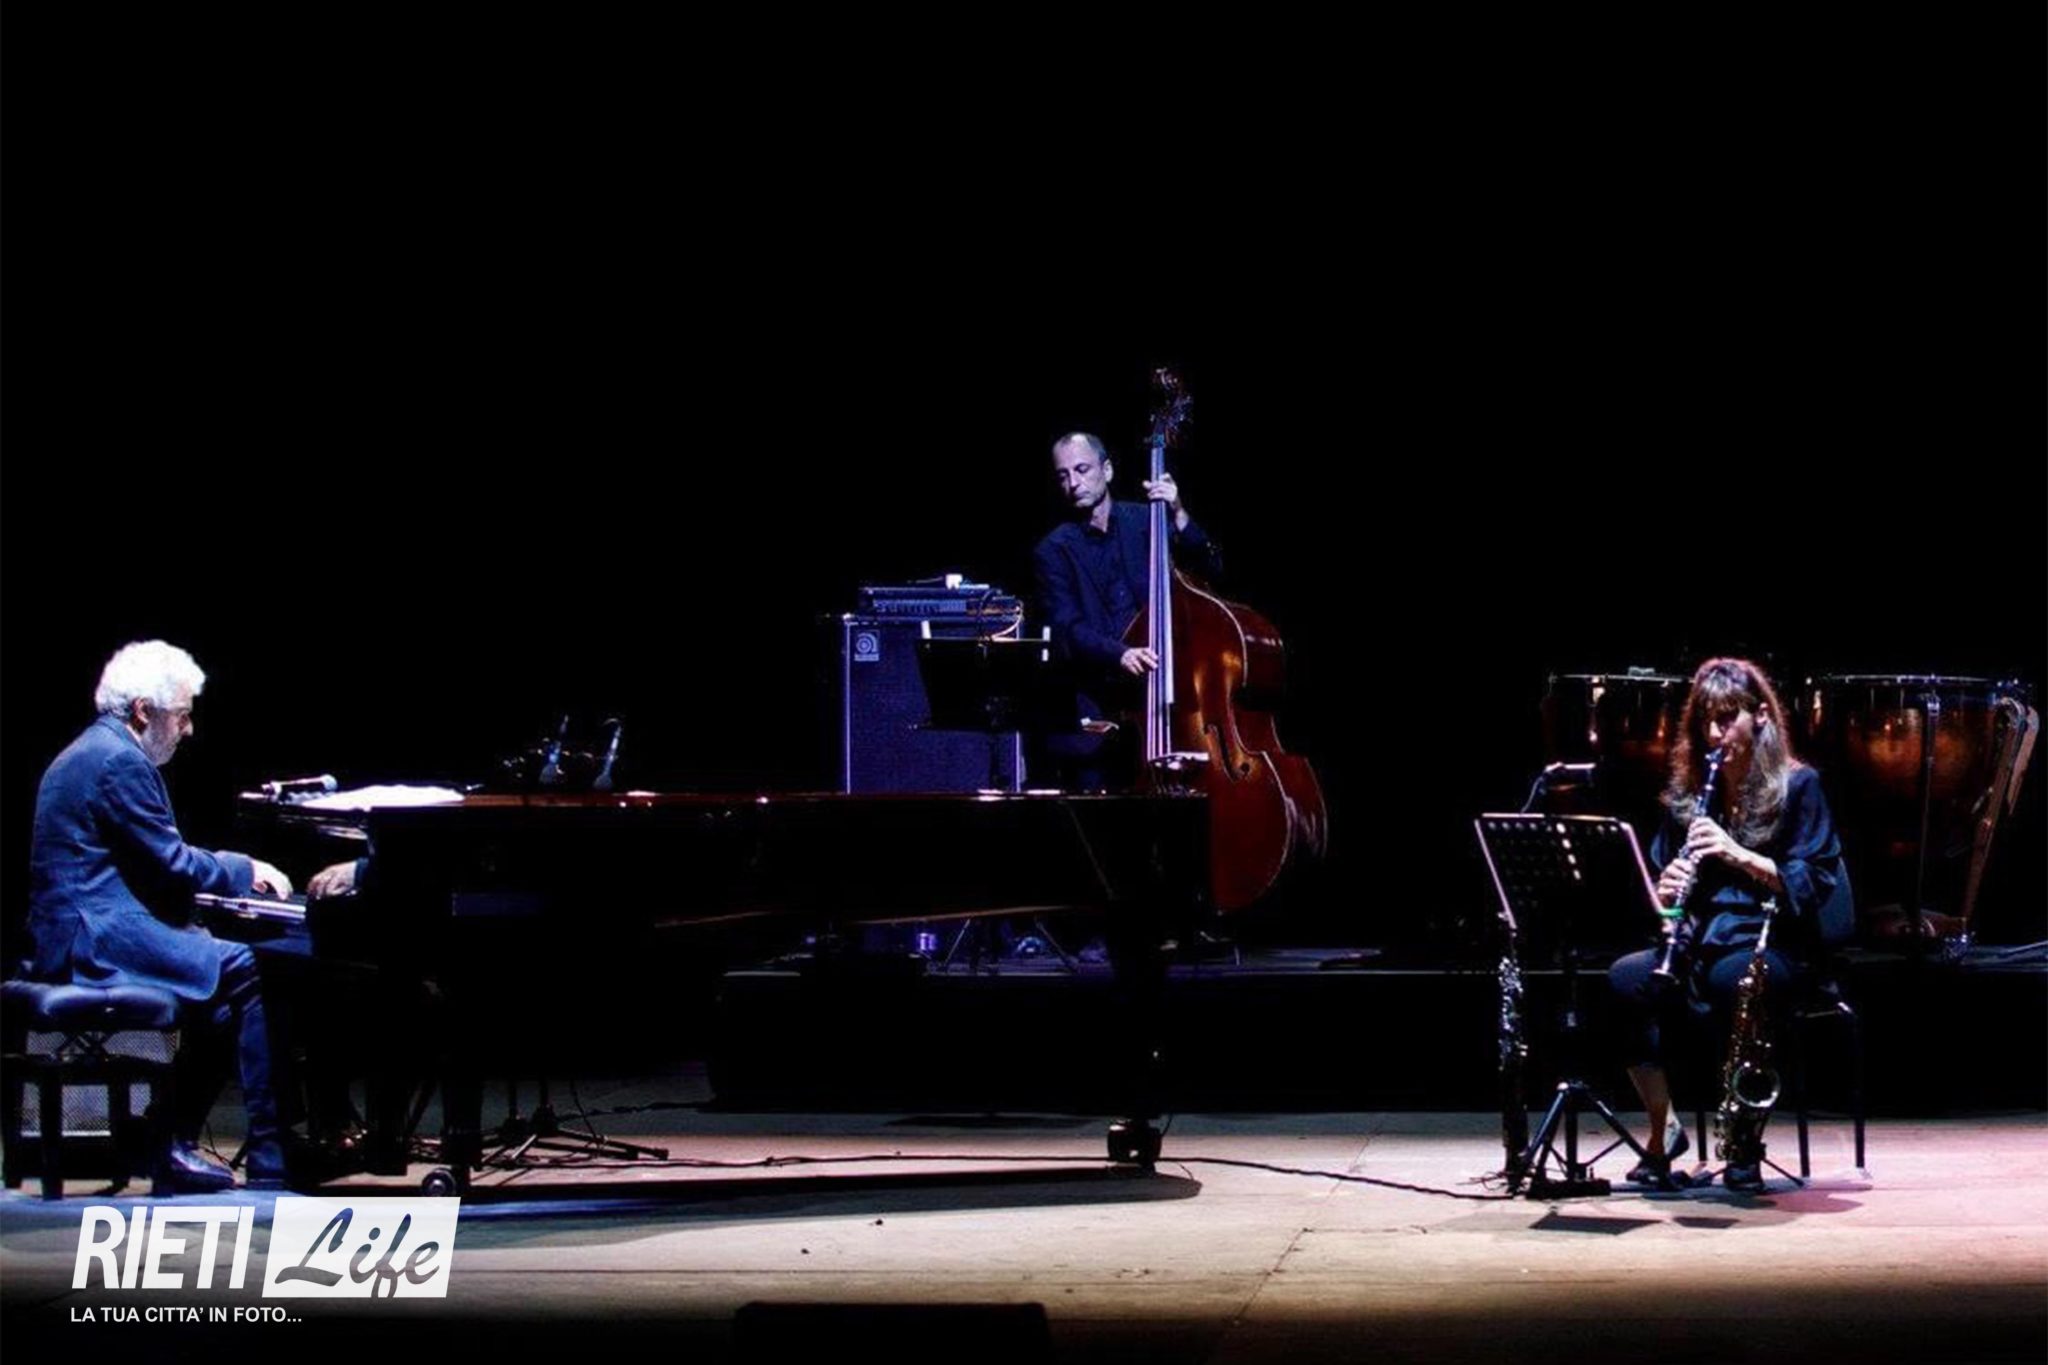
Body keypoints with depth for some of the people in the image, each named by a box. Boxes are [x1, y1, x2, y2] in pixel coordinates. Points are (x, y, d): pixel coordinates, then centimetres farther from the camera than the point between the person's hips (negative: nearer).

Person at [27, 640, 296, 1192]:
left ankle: (174, 1145, 10)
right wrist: (244, 872, -1)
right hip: (99, 937, -11)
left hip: (78, 932, 11)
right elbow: (170, 865, -16)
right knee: (250, 972, -17)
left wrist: (237, 870, 14)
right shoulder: (120, 761, -13)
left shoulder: (96, 751, 21)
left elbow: (154, 859, 23)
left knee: (222, 993, 11)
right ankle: (270, 1155, -15)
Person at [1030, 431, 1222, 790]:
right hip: (1095, 710, -1)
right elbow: (1066, 631, -9)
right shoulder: (1053, 552, 4)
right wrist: (1119, 655, -27)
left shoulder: (1147, 522, 10)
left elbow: (1209, 569, 2)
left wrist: (1179, 518, -13)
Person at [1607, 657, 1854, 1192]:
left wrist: (1738, 855, -19)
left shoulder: (1798, 786, 1)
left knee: (1730, 980, -41)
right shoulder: (1688, 790, 13)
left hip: (1769, 943, -4)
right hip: (1699, 942, 4)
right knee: (1624, 979, -29)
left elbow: (1811, 882, -7)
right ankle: (1662, 1131, -17)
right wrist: (1665, 891, -10)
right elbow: (1659, 874, 15)